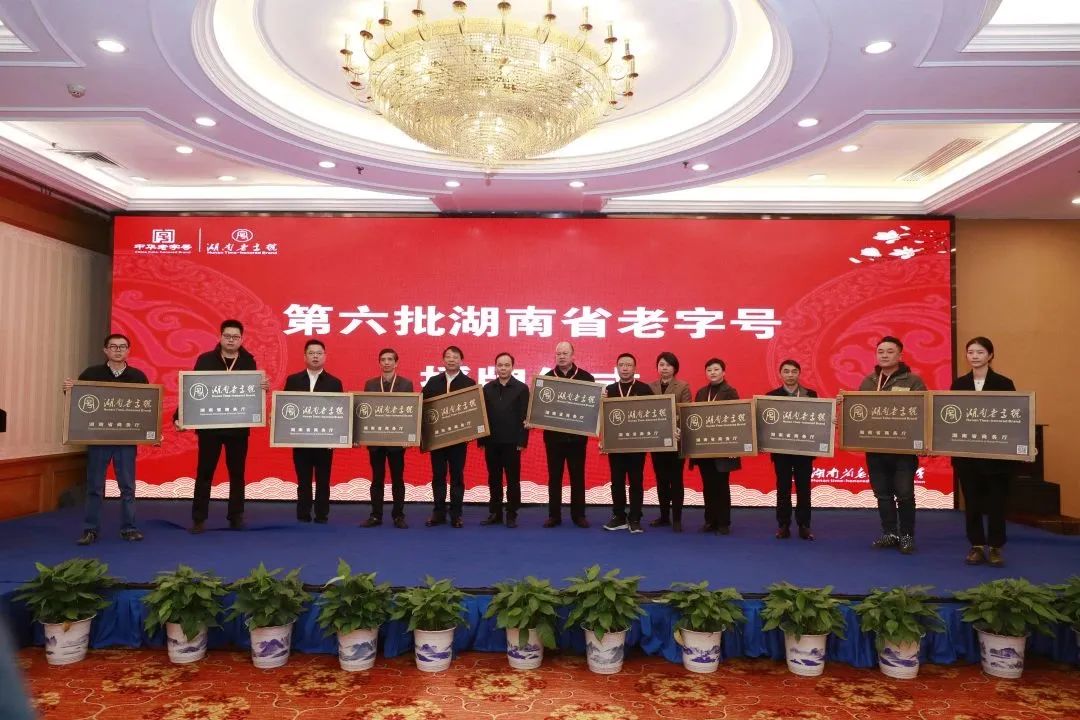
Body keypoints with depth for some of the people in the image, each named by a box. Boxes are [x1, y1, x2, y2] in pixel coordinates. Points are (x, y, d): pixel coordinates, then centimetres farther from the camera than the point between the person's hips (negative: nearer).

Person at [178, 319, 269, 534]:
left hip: (238, 427, 1)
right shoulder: (205, 360, -2)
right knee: (204, 472, 4)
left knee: (237, 473, 9)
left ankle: (236, 516, 19)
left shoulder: (249, 362, 2)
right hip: (209, 426, -1)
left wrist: (264, 387, -20)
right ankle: (199, 518, 13)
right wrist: (180, 416, -13)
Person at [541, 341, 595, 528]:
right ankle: (554, 515, 15)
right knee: (554, 477, 7)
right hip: (553, 435, 1)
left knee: (577, 477, 7)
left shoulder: (585, 377, 1)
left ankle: (579, 515, 17)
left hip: (577, 435, -1)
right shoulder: (546, 377, 4)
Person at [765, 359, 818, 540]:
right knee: (783, 488, 5)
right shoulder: (771, 396, 1)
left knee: (803, 488, 6)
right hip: (781, 448, -1)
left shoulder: (811, 395, 4)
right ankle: (783, 525, 12)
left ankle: (804, 526, 14)